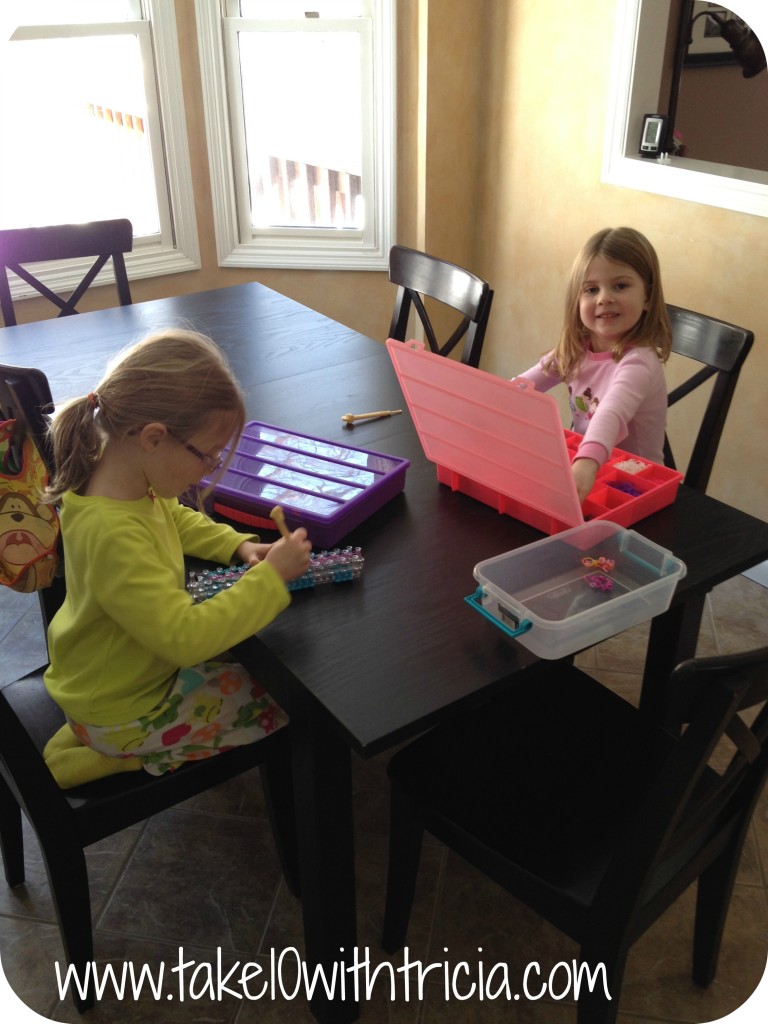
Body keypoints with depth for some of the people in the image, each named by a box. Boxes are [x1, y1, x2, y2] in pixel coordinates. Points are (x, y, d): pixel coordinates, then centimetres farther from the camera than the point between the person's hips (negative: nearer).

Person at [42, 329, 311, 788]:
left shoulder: (121, 474, -10)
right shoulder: (113, 535, -38)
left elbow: (176, 518, 11)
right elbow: (185, 637, -37)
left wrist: (237, 545, -4)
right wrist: (271, 578, -31)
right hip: (123, 710, -8)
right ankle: (123, 756, 2)